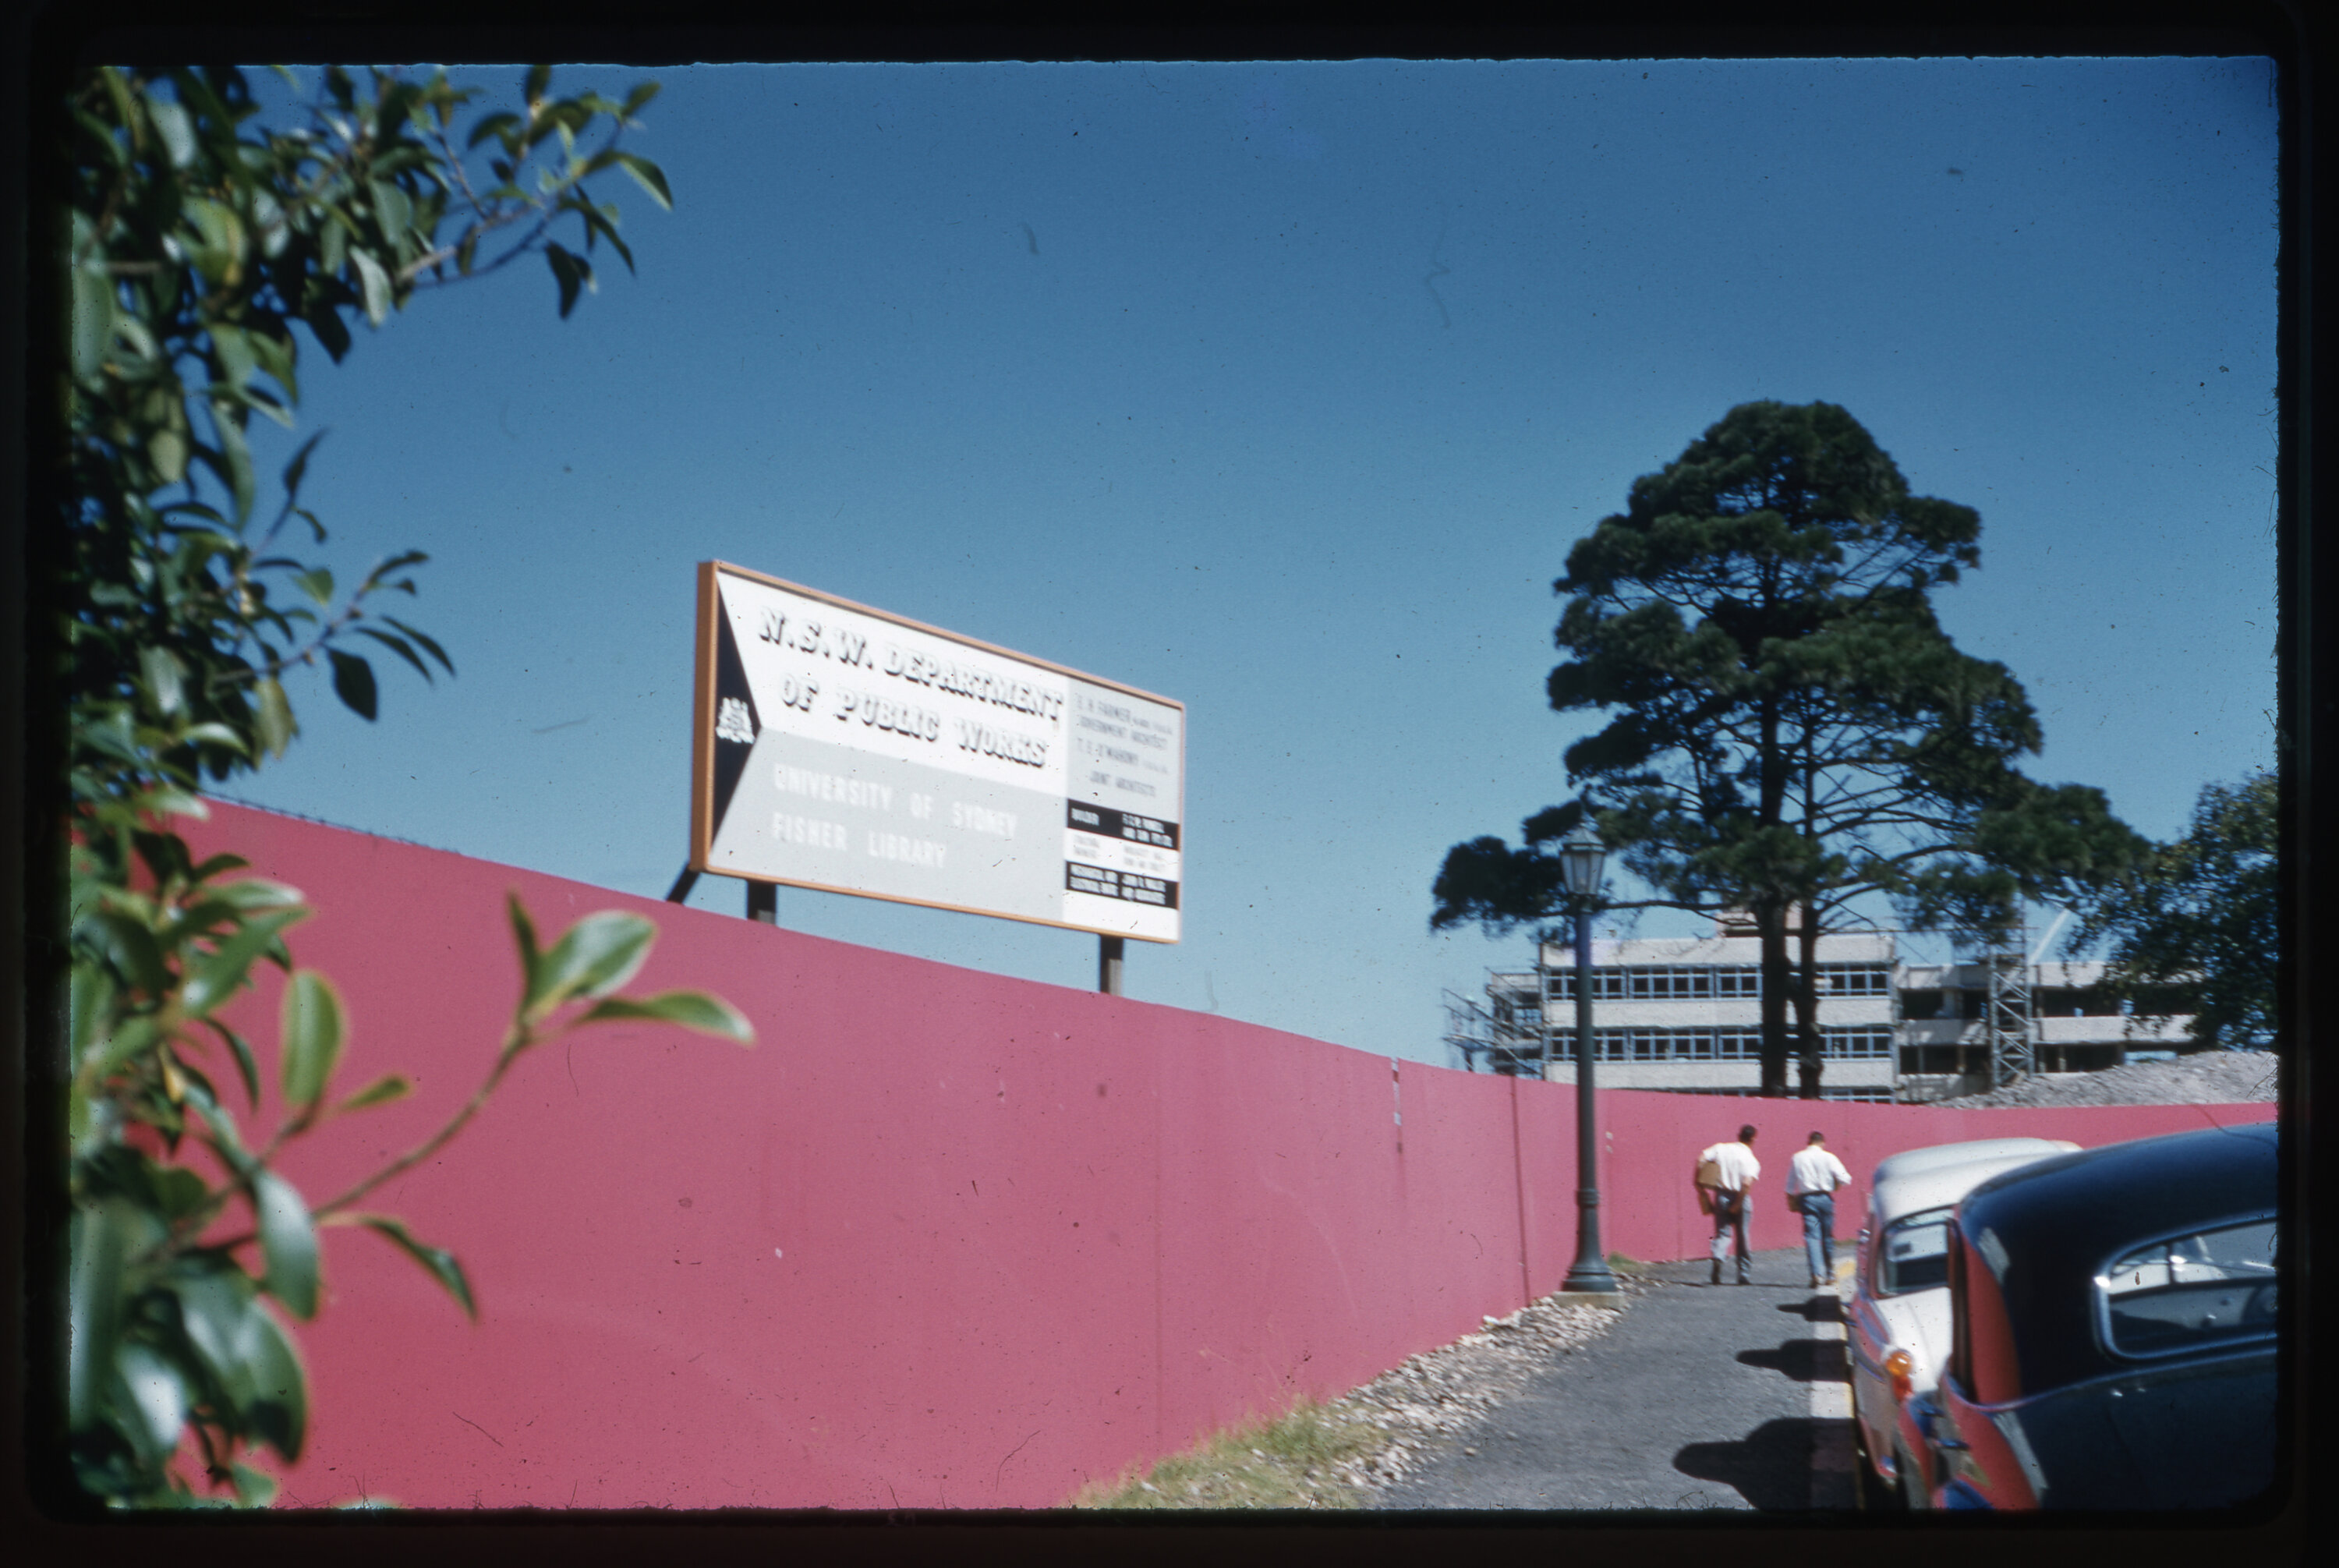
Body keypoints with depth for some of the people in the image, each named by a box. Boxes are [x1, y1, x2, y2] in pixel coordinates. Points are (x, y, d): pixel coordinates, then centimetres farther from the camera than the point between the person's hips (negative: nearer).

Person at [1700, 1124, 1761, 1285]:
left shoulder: (1721, 1148, 2)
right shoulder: (1751, 1160, -7)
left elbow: (1700, 1160, -7)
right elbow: (1746, 1184, -20)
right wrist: (1737, 1205, -15)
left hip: (1721, 1195, 2)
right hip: (1740, 1198, -2)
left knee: (1722, 1232, 9)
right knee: (1742, 1237, 11)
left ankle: (1718, 1257, -22)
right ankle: (1745, 1275, 17)